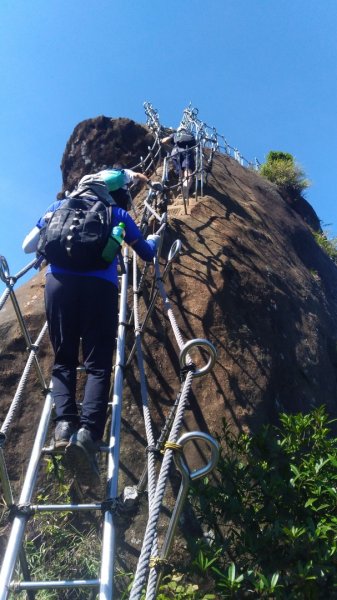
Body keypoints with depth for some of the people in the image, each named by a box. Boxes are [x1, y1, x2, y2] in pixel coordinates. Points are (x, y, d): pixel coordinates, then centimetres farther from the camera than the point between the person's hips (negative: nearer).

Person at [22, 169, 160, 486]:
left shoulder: (59, 206, 27)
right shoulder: (116, 212, 24)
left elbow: (28, 246, 35)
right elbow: (147, 253, 30)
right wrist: (154, 238, 54)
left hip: (59, 281, 2)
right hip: (100, 285, -1)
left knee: (63, 360, 7)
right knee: (98, 364, -4)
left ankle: (64, 423, -16)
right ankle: (88, 431, -26)